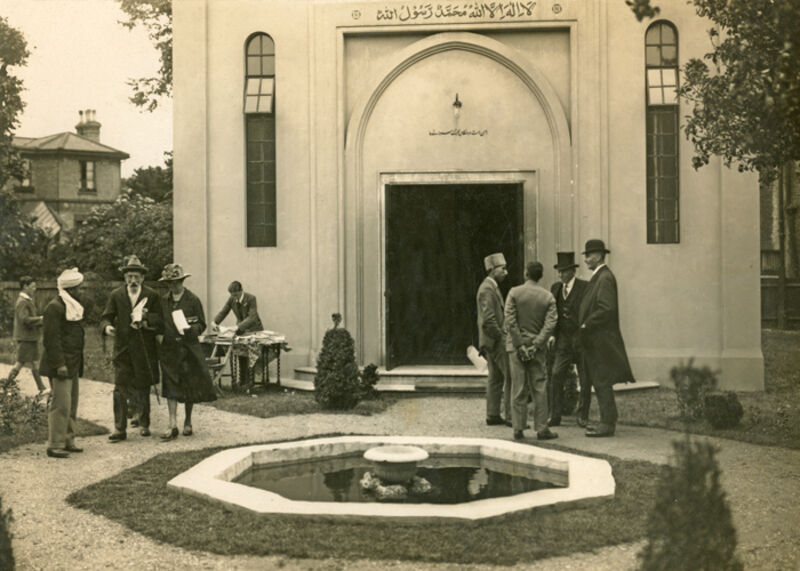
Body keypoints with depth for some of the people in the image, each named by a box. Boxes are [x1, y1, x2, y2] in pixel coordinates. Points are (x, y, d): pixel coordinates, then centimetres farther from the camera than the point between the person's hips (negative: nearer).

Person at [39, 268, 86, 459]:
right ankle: (55, 445, -4)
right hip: (61, 365, -10)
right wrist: (59, 364, -21)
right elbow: (51, 338, -18)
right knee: (61, 404, -9)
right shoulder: (54, 307, -14)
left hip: (72, 364, 10)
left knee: (71, 405, 13)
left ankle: (67, 441, 21)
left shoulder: (72, 306, 17)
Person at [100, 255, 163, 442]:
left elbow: (161, 322, 2)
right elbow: (106, 317, 6)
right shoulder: (116, 295, 6)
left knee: (143, 388, 9)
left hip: (144, 350, 0)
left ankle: (144, 424, 24)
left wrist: (147, 322, -17)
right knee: (120, 388, -6)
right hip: (123, 348, 1)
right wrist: (106, 327, -16)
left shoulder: (152, 296, 2)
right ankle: (120, 428, -2)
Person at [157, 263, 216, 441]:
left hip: (189, 348, -2)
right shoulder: (163, 301, 8)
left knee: (190, 386, 6)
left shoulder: (193, 300, -2)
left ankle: (187, 421, 24)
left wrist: (191, 329, -19)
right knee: (171, 387, -4)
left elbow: (201, 324, -1)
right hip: (169, 349, 2)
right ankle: (173, 426, -4)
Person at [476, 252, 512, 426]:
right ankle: (510, 416, -8)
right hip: (496, 340, -10)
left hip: (492, 341, 10)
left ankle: (492, 415, 16)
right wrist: (500, 336, -16)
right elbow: (488, 319, -22)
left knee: (495, 378, 12)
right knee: (510, 377, -9)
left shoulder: (491, 287, 18)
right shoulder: (487, 289, -15)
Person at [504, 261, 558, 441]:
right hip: (536, 348, 1)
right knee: (539, 388, 6)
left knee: (519, 388, 3)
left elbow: (510, 320, -10)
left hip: (516, 345, -1)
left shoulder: (514, 293, -4)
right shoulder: (548, 297, 1)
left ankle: (518, 429, 4)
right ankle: (541, 428, 5)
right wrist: (535, 345, -10)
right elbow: (550, 323, -7)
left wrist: (519, 344, -8)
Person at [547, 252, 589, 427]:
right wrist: (552, 334, 4)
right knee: (556, 376, -6)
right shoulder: (555, 288, 9)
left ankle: (582, 416, 15)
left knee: (585, 380, 3)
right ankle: (555, 416, 0)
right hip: (563, 340, 4)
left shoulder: (585, 287, -6)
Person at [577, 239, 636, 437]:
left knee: (602, 383, -6)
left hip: (602, 339, -10)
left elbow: (607, 309, -23)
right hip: (595, 340, 10)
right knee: (599, 383, 14)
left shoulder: (605, 278, -15)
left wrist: (586, 325, -17)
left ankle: (608, 424, -1)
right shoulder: (598, 277, 16)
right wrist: (585, 325, 10)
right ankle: (607, 421, 21)